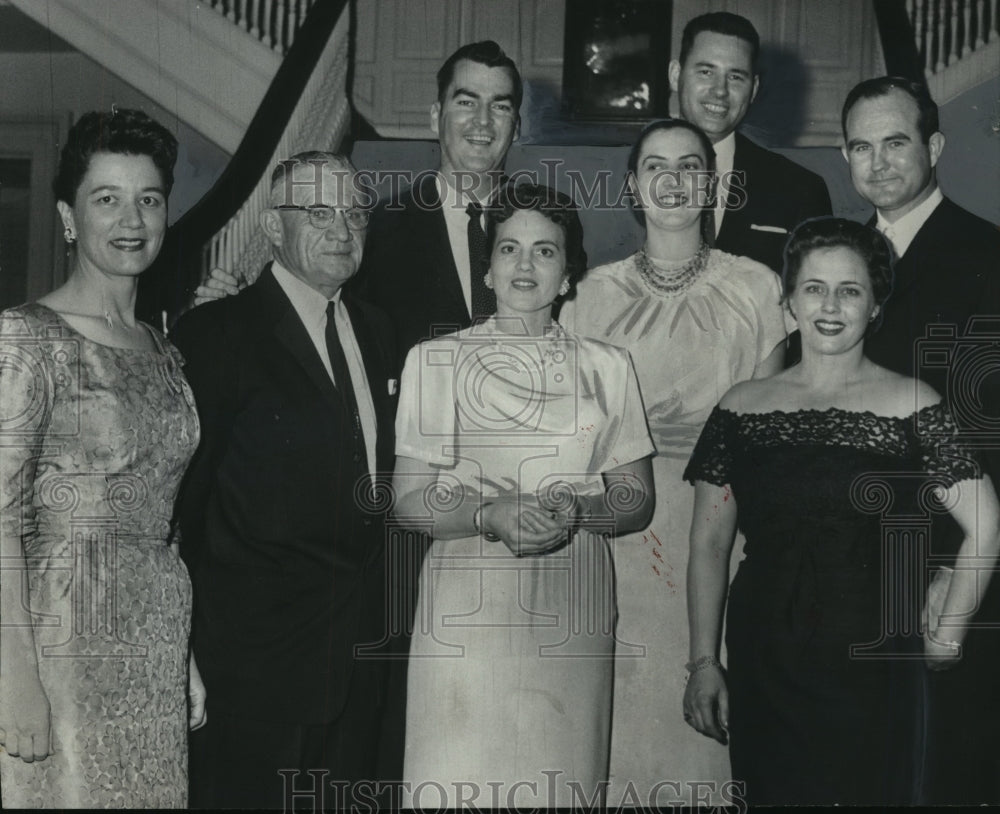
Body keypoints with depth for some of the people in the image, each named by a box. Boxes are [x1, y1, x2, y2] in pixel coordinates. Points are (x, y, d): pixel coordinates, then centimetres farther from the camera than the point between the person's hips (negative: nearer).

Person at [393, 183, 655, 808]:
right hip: (467, 609, -1)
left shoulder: (607, 366, 10)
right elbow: (410, 500, 1)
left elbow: (638, 499, 9)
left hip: (572, 612, 2)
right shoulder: (435, 360, 5)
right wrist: (492, 515, -16)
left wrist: (575, 509, -11)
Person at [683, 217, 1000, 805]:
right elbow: (710, 544, 7)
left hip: (873, 666, -2)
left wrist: (946, 635, 2)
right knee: (772, 795, 7)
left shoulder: (912, 406, -2)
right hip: (763, 664, 2)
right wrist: (703, 662, 3)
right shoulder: (743, 409, 6)